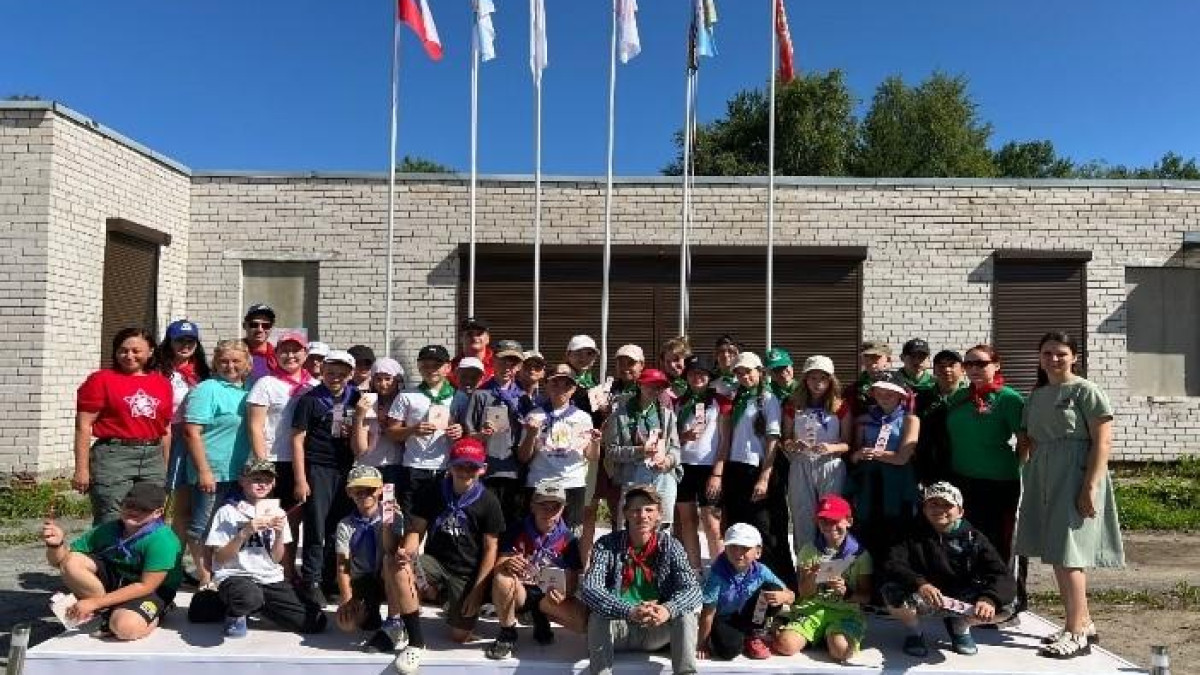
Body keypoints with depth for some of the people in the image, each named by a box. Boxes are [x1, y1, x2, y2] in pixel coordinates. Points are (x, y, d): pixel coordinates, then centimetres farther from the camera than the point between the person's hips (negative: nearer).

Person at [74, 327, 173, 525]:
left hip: (153, 458, 5)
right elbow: (83, 425, -3)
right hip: (113, 456, -4)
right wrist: (82, 469, -9)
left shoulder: (162, 383, 13)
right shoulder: (101, 379, 1)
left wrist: (167, 468, 16)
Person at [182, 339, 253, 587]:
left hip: (241, 473, 7)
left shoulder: (248, 390, 11)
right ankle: (205, 577, 13)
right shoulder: (207, 389, -8)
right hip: (212, 472, -6)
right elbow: (192, 432, -14)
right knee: (202, 527, 2)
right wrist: (203, 470, -18)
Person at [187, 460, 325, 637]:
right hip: (235, 576, -5)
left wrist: (280, 533, -9)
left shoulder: (276, 513, 11)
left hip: (271, 579, 5)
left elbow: (276, 559, 9)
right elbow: (220, 558, -4)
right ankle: (235, 612, -3)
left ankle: (254, 607, 10)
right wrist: (245, 532, -16)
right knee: (250, 595, -43)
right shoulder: (228, 512, 0)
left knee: (316, 622, -12)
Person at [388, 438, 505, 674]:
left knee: (459, 637, -7)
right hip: (434, 563, 2)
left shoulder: (488, 502, -7)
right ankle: (416, 642, -14)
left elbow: (490, 549, -5)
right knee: (401, 572, -31)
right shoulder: (431, 492, 0)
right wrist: (407, 553, -25)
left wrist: (477, 591, -12)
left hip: (467, 574, -1)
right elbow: (416, 529, -1)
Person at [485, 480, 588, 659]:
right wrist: (507, 565, -34)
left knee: (585, 622, -25)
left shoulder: (569, 541, -5)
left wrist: (562, 594, -29)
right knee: (502, 578, -36)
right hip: (519, 592, -1)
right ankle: (507, 635, -12)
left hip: (549, 597, 1)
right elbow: (498, 568, -9)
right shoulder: (516, 531, -6)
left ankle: (540, 616, 5)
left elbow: (572, 582, -5)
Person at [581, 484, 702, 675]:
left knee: (685, 613, -24)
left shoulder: (670, 546, -5)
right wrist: (629, 612, -40)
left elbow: (693, 590, -15)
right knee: (598, 616, -30)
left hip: (656, 632, 1)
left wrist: (668, 609, -38)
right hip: (617, 630, -1)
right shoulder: (607, 545, -10)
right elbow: (588, 589, -23)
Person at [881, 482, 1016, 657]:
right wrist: (919, 584, -42)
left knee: (1004, 606, -22)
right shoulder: (912, 534, -8)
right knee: (894, 593, -34)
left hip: (961, 600, 2)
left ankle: (960, 626, 10)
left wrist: (989, 599, -36)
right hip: (920, 599, -2)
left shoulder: (974, 538, -2)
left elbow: (1003, 577, -13)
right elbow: (891, 565, -23)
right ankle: (913, 631, 2)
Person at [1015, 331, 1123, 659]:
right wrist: (1031, 482, 12)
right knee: (1056, 554, 11)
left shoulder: (1086, 391, -6)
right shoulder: (1036, 396, 14)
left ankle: (1076, 634, 1)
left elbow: (1103, 442, -11)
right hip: (1043, 479, 7)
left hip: (1075, 477, -7)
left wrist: (1090, 488, -18)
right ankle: (1083, 623, 25)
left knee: (1067, 554, -7)